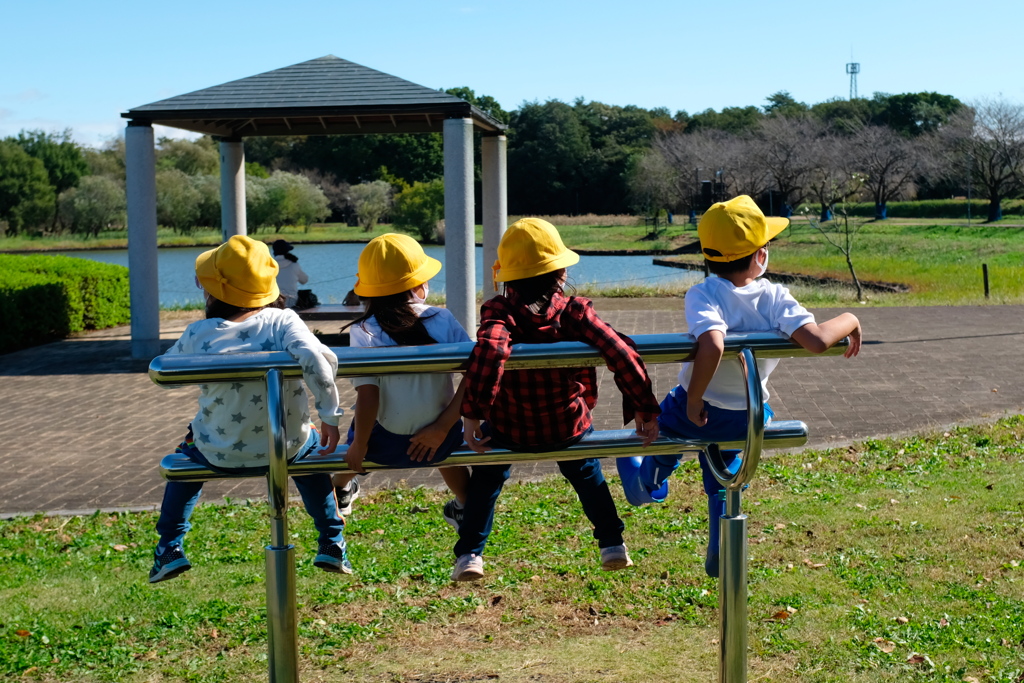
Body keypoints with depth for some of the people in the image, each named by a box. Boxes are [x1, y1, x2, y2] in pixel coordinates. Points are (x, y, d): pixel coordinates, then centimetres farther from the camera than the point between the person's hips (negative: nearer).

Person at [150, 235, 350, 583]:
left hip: (220, 454, 0)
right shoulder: (283, 321, -13)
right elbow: (317, 359, -28)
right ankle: (332, 544, 30)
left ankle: (169, 546, 34)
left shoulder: (198, 335, -11)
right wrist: (330, 417, -18)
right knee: (310, 444, 35)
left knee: (187, 451, 35)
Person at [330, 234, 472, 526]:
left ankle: (340, 491, 60)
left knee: (360, 427, 35)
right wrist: (441, 428, -9)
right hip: (441, 440, 1)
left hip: (384, 447, -1)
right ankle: (467, 508, 52)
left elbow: (367, 396, -21)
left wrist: (358, 446, -7)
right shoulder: (442, 319, -11)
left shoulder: (363, 332, -15)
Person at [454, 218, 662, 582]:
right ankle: (612, 544, 38)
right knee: (585, 471, 34)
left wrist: (473, 414, -30)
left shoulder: (500, 313, -16)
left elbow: (489, 351, -37)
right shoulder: (575, 311, -13)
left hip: (510, 431, -1)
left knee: (488, 475, 29)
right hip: (569, 428, 1)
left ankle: (470, 554, 23)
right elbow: (622, 355, -20)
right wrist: (644, 408, -10)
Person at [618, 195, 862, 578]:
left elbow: (712, 345, -41)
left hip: (697, 412, -2)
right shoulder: (776, 297, -17)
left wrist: (694, 401, -29)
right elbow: (816, 340, -29)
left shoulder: (703, 295, -24)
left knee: (666, 419, 33)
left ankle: (650, 483, 57)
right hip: (745, 420, 2)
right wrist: (849, 320, -8)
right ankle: (720, 554, 35)